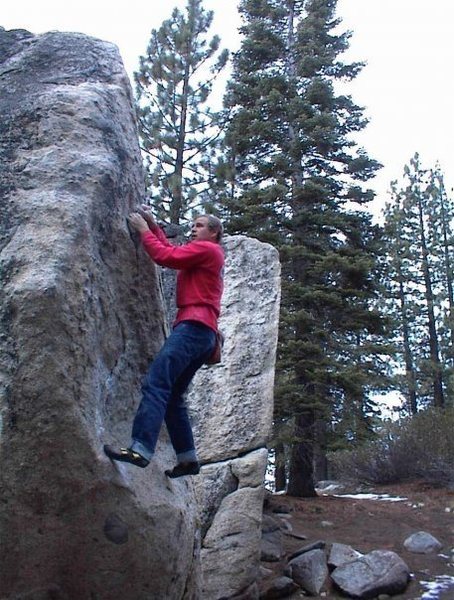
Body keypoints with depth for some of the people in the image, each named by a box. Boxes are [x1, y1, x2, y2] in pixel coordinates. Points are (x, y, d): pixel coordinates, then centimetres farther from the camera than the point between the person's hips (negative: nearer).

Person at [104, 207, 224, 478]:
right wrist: (153, 225, 26)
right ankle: (188, 459, 9)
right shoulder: (209, 256, 31)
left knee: (156, 383, -22)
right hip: (205, 333, 10)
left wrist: (144, 230, 5)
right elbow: (172, 251, 31)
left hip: (194, 325, -10)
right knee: (172, 395, 10)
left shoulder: (206, 249, 3)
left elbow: (166, 256, -6)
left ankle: (141, 449, -32)